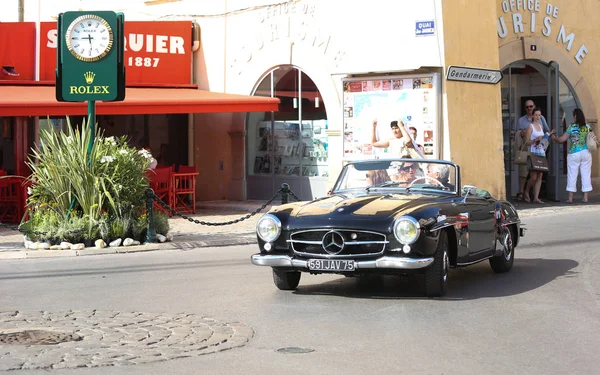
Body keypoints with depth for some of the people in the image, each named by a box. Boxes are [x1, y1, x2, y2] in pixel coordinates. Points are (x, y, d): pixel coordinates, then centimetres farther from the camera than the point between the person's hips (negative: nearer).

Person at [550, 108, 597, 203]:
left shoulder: (572, 127, -7)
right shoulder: (587, 127, 3)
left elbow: (562, 139, -6)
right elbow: (594, 138, 5)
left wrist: (554, 138, 12)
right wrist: (595, 141, 27)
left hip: (574, 153, -3)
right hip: (586, 152, 3)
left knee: (572, 175, 3)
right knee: (586, 175, 7)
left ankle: (570, 198, 4)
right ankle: (585, 197, 6)